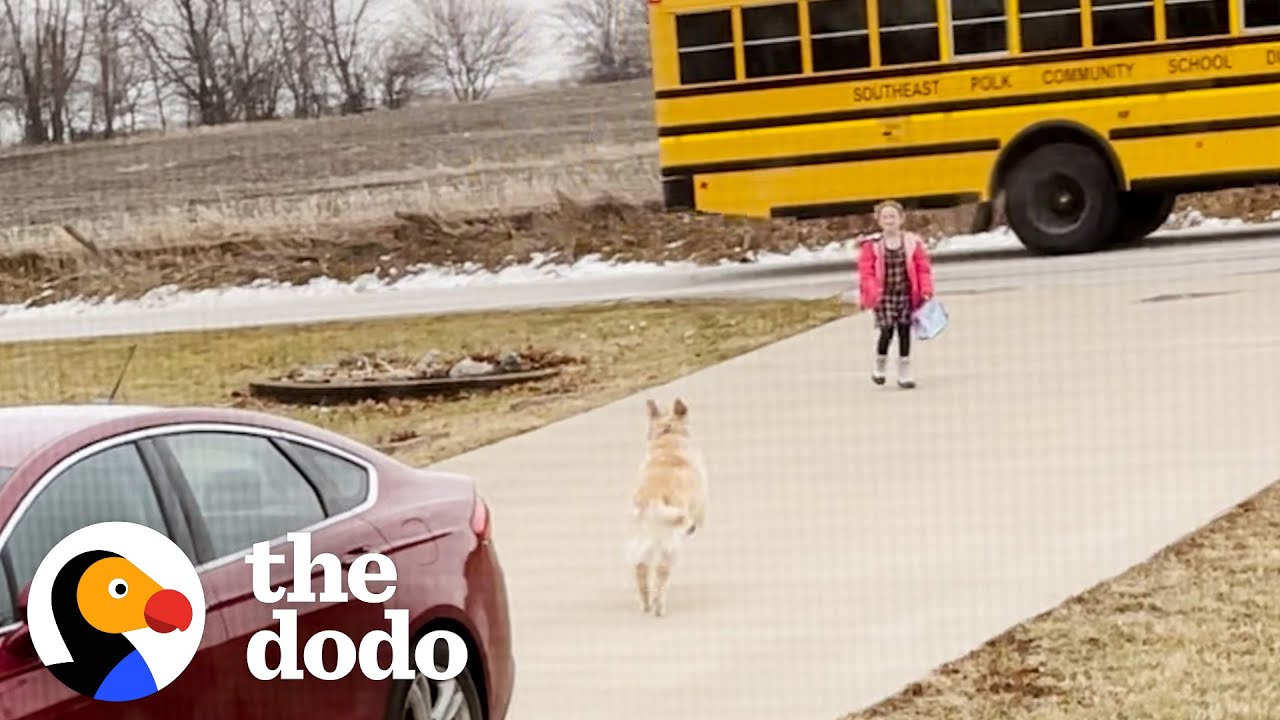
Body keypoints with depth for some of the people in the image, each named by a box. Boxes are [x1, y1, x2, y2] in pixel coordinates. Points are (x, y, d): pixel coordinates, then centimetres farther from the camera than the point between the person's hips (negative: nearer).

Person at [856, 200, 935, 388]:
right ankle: (879, 366, 16)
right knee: (887, 331, -10)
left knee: (904, 332, 5)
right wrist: (872, 292, -15)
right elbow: (866, 271, -4)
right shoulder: (872, 245, -4)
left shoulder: (912, 242, 1)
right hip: (884, 296, -2)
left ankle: (904, 373, 14)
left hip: (907, 294, 2)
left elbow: (923, 268, 4)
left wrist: (926, 291, -3)